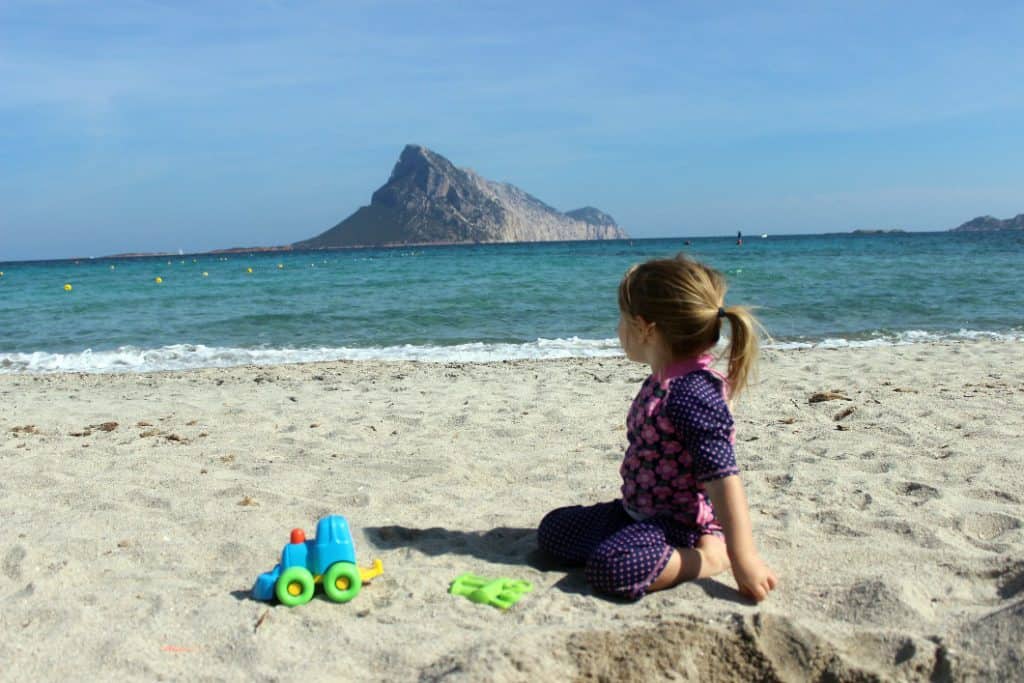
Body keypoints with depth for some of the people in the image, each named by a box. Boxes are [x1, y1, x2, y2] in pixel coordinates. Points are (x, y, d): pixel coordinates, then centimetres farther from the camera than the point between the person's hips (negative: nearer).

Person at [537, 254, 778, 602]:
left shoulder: (693, 393, -25)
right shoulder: (662, 381, 5)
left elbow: (723, 478, -28)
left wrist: (743, 559, -28)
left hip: (679, 524, -10)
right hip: (638, 511, 10)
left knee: (611, 567, -34)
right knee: (552, 528, 12)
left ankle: (710, 556, -9)